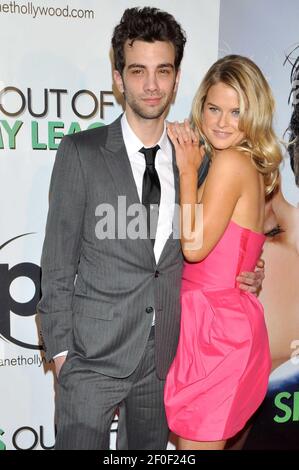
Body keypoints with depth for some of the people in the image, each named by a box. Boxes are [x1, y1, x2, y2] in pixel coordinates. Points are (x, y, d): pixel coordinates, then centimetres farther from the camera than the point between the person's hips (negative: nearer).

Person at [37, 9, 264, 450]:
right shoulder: (81, 152, -8)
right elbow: (58, 260, -7)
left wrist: (240, 275, -2)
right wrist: (60, 348, -8)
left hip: (165, 354, 4)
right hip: (94, 353, -4)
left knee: (152, 446, 20)